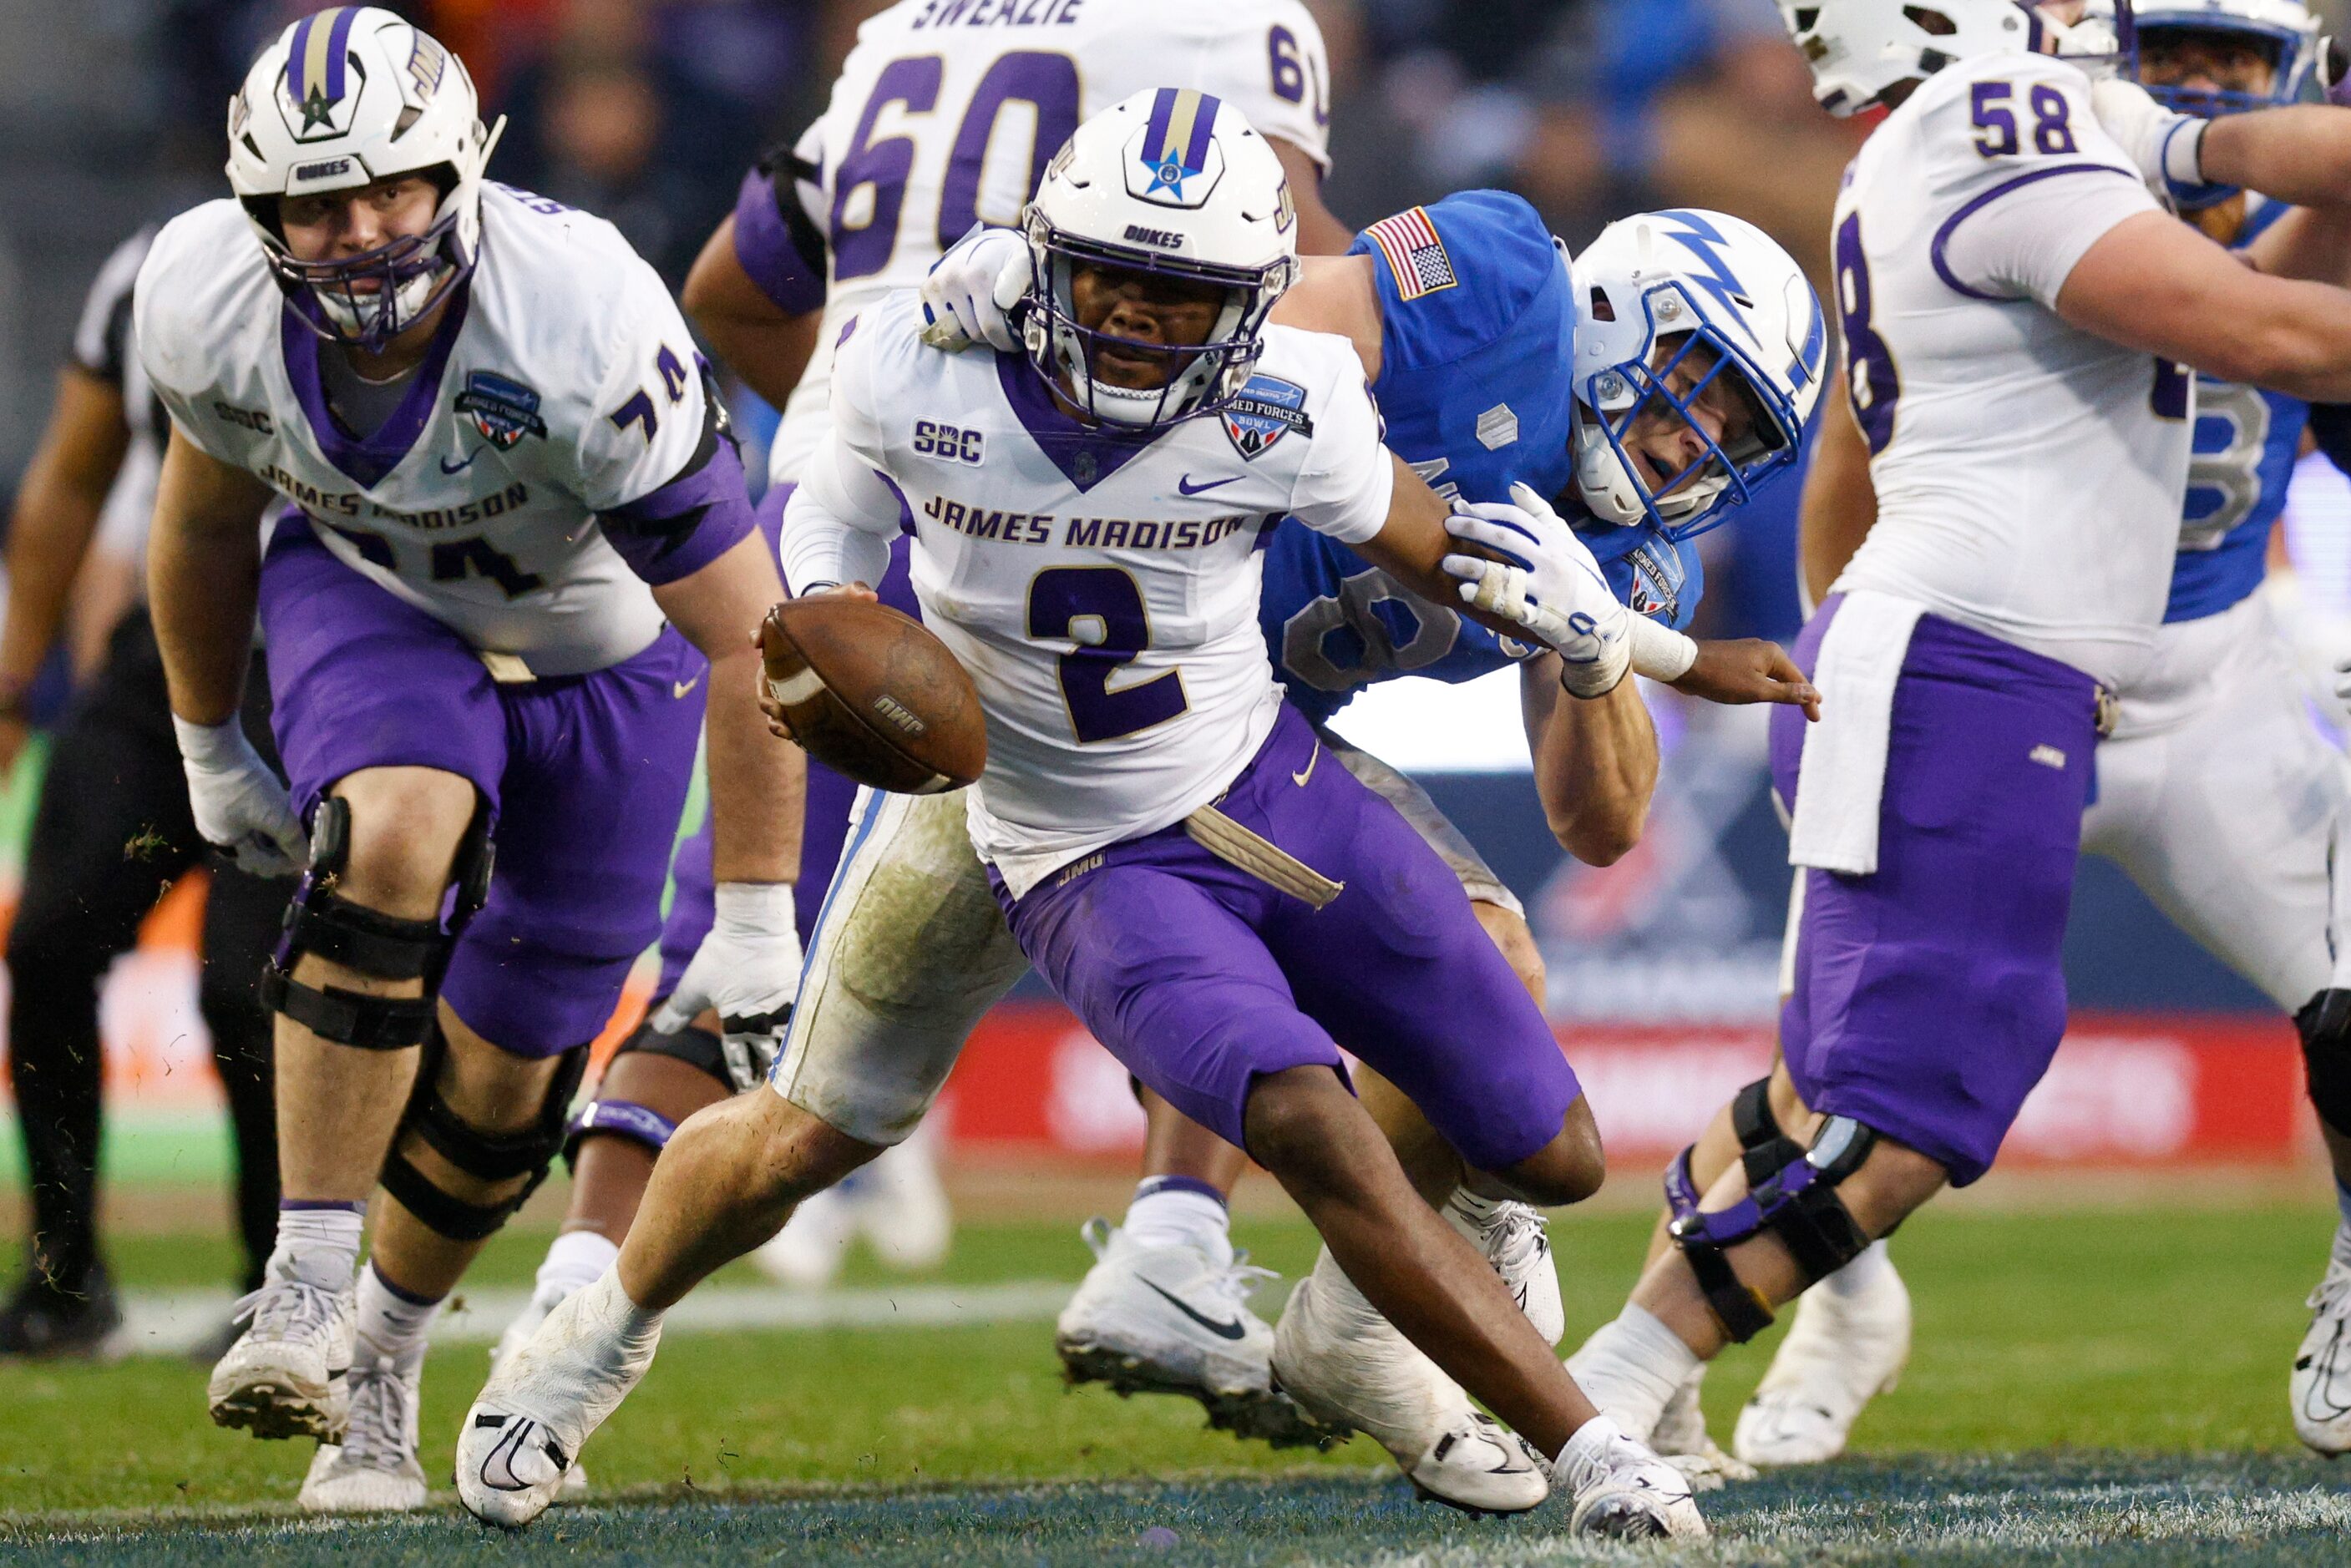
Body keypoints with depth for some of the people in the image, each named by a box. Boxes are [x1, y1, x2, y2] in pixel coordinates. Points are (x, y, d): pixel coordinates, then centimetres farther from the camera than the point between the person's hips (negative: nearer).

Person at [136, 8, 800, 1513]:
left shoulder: (585, 330, -38)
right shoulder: (212, 305, -26)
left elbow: (747, 636, -28)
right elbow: (210, 512, -1)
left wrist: (757, 919, -23)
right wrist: (210, 751, 11)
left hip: (602, 645, -1)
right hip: (372, 602, 1)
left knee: (505, 1077, 4)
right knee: (394, 836, -32)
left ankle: (383, 1351, 31)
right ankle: (307, 1283, -28)